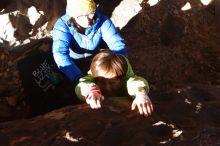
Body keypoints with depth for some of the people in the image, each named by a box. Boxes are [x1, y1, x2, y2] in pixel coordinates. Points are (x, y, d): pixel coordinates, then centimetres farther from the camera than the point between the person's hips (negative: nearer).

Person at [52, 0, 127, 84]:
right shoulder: (62, 25, -28)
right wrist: (79, 78, -52)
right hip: (73, 63, -1)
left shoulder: (102, 21, -23)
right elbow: (60, 54, -39)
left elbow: (118, 45, -28)